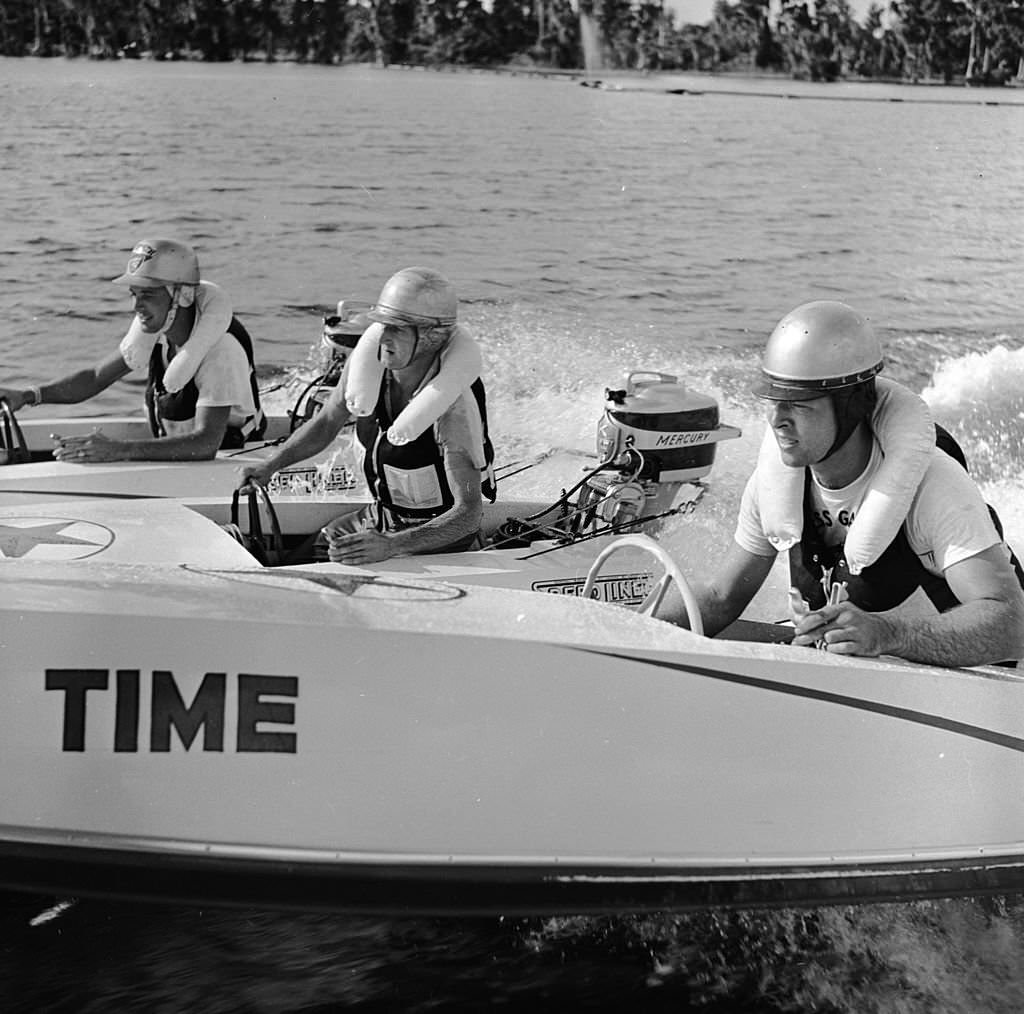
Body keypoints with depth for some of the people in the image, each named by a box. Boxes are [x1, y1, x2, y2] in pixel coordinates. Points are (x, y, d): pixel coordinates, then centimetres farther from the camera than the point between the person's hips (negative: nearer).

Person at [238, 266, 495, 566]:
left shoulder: (454, 407, -30)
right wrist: (270, 466, -6)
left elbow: (468, 514, -33)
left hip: (439, 534, -6)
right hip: (379, 518, 6)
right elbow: (326, 423, 8)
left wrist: (390, 545, -45)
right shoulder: (367, 356, -13)